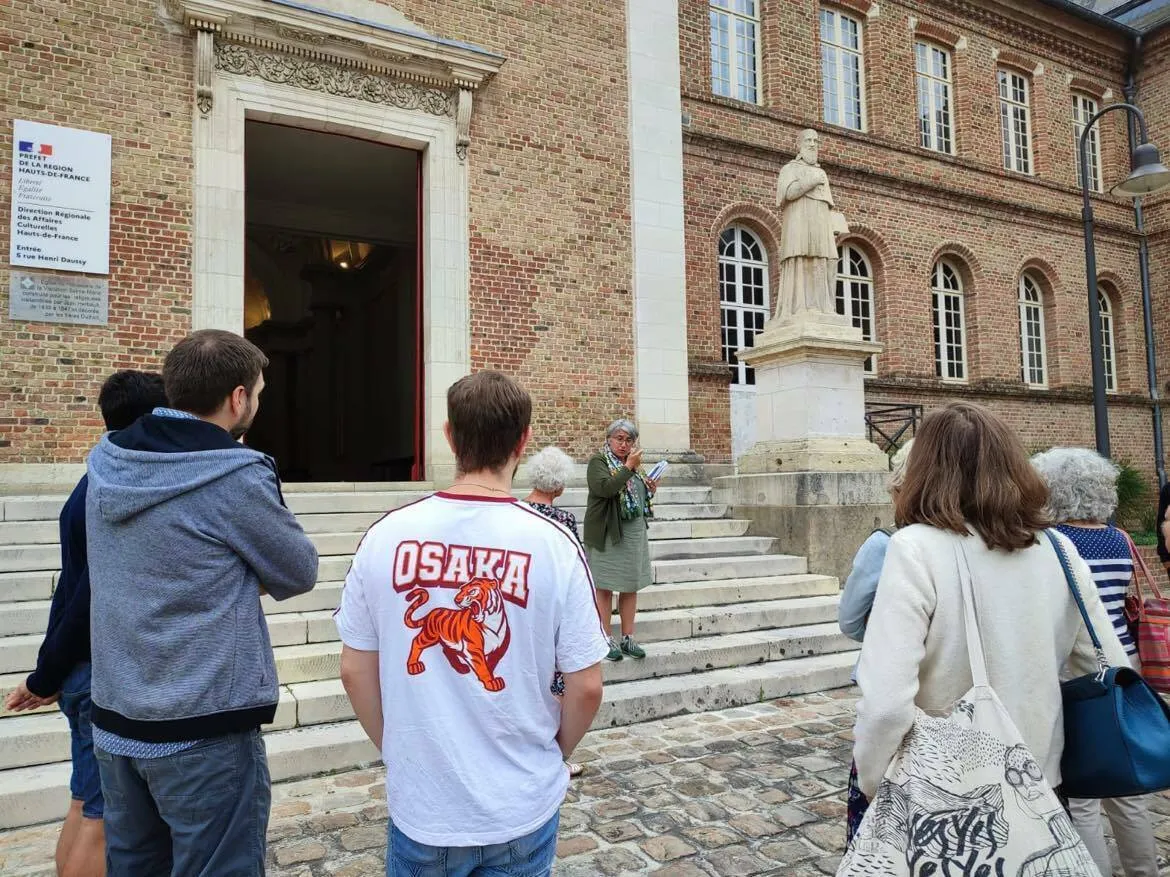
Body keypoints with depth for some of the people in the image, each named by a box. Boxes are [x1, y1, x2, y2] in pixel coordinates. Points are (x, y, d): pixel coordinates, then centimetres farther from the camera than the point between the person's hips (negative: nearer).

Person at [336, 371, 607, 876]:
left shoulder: (386, 536, -12)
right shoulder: (553, 544, -16)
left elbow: (354, 671, -3)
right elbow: (586, 688, -11)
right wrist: (552, 756, 8)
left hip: (422, 806, 1)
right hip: (523, 808, -1)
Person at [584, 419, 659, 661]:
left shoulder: (631, 463, 16)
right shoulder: (598, 461, -6)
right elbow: (605, 488, -25)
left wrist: (649, 491, 7)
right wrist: (629, 467, -20)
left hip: (636, 531, 7)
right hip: (607, 533, -7)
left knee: (631, 586, 10)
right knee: (605, 587, 0)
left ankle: (628, 638, 18)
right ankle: (605, 640, 8)